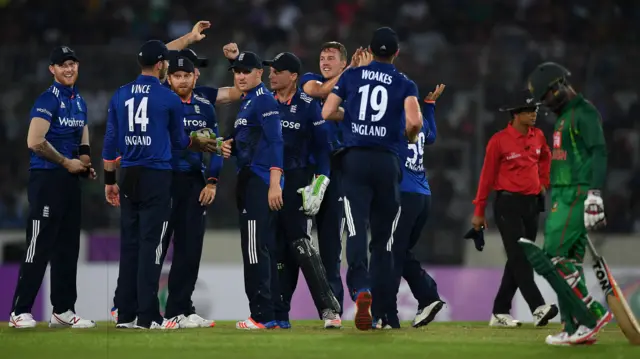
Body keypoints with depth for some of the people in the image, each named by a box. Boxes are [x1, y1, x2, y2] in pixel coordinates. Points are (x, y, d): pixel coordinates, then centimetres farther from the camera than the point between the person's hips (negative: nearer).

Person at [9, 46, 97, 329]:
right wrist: (67, 162, -13)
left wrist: (85, 162, 7)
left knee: (68, 247, 10)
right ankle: (20, 312, -10)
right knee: (39, 246, -11)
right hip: (46, 178, -9)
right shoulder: (47, 101, -10)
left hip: (70, 180, 9)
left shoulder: (79, 102, 16)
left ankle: (63, 311, 15)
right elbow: (35, 141, -19)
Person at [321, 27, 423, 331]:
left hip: (355, 159, 0)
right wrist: (410, 137, 10)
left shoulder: (351, 75, 8)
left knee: (357, 230, -9)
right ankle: (381, 312, 13)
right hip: (387, 161, 0)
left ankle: (361, 289, -36)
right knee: (383, 237, 10)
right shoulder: (404, 84, 4)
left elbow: (326, 113, 3)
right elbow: (414, 121, -13)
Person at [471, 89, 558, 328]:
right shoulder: (499, 141, -9)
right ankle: (538, 308, -26)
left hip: (531, 204, 7)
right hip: (508, 204, -7)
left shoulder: (538, 137, 8)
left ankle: (500, 313, 14)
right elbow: (487, 176, -5)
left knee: (519, 261, 7)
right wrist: (479, 211, -3)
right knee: (519, 258, -14)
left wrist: (544, 182, 18)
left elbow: (545, 158, 30)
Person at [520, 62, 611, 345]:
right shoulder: (564, 117, 21)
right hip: (560, 196, 10)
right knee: (568, 263, 7)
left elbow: (599, 153, -19)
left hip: (576, 195, -10)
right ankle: (576, 329, 7)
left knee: (552, 259, -15)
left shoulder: (584, 112, -9)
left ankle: (593, 314, -13)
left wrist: (594, 196, -27)